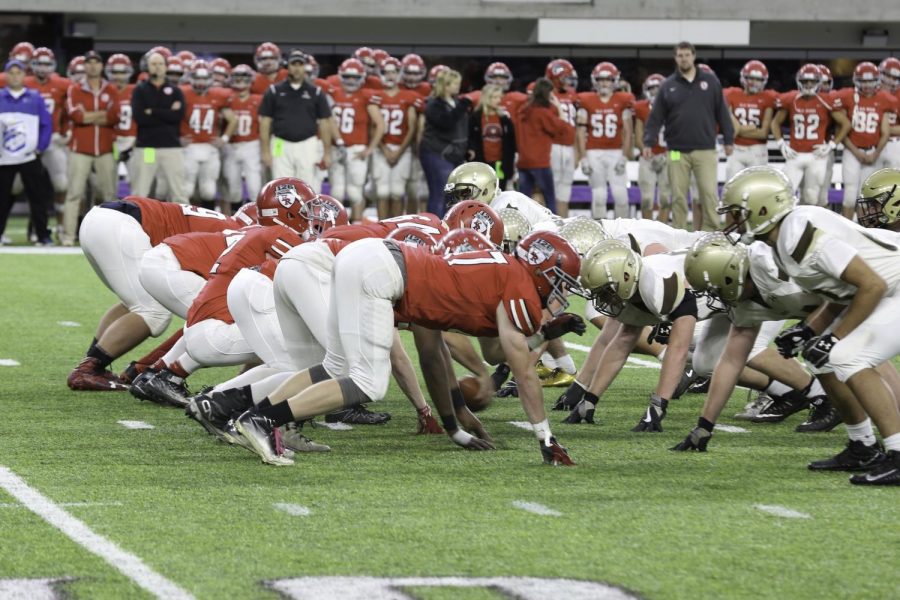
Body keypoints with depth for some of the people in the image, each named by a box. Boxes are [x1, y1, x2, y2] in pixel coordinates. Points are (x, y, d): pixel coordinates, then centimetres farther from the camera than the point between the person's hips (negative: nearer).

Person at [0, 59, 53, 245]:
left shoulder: (35, 98, 4)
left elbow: (46, 125, 5)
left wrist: (40, 147, -4)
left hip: (30, 159, 0)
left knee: (38, 198, 1)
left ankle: (43, 235, 7)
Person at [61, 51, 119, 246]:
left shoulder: (111, 91, 8)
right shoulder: (74, 91, 3)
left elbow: (114, 117, -7)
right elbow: (75, 115, -14)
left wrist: (87, 116, -10)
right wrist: (103, 114, -7)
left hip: (105, 149, 2)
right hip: (80, 149, -2)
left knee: (109, 193, 5)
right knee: (74, 192, -7)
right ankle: (68, 235, -8)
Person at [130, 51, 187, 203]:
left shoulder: (175, 91, 10)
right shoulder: (140, 90, 6)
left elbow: (179, 115, -7)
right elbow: (139, 117, -10)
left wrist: (153, 112, -8)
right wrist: (167, 113, -9)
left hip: (172, 147, 1)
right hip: (145, 147, -1)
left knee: (179, 193, 2)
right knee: (138, 195, 2)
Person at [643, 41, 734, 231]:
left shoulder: (710, 81, 5)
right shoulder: (668, 85, 5)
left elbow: (722, 112, 7)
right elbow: (656, 117, 3)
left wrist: (729, 139, 5)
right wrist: (648, 142, -6)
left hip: (705, 150, -1)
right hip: (677, 151, 1)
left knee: (710, 194, -6)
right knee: (678, 196, 5)